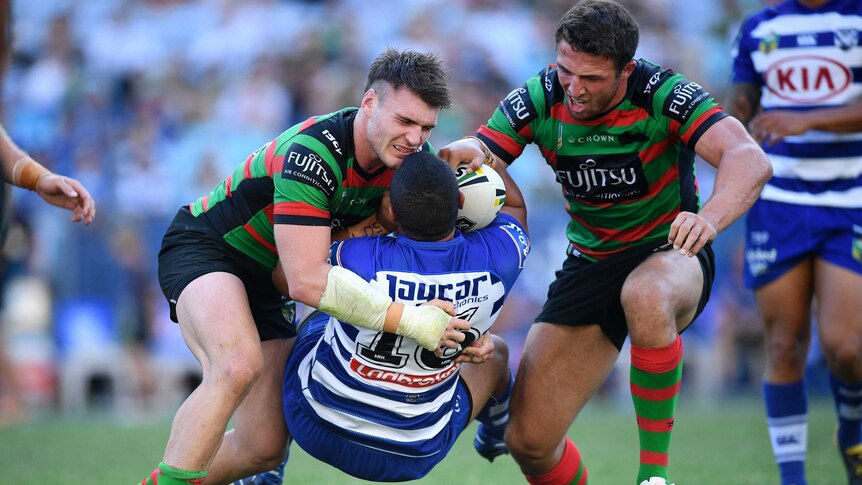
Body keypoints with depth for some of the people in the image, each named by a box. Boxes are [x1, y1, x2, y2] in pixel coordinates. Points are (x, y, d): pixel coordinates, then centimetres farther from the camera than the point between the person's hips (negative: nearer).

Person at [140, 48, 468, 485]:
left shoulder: (408, 154, -11)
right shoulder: (311, 153, -34)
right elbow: (309, 283, -38)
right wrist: (409, 321, -37)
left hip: (263, 281, 8)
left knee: (264, 448, 2)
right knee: (239, 365, -38)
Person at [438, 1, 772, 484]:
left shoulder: (662, 94, -23)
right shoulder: (539, 99, -11)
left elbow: (750, 160, -35)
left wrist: (710, 217, -55)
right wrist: (467, 153, -43)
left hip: (670, 251, -4)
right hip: (590, 261, 4)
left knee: (645, 295, -42)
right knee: (528, 439, -6)